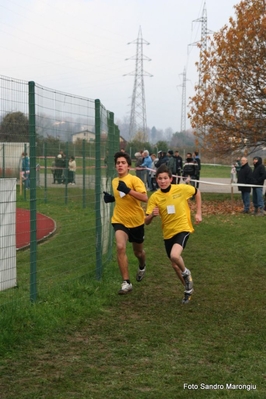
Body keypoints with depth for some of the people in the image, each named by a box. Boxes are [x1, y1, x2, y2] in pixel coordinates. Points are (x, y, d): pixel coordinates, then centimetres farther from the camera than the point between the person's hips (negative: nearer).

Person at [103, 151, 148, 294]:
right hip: (120, 220, 3)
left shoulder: (134, 180, -15)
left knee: (138, 252, 17)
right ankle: (126, 283, -16)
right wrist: (112, 198, 2)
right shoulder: (114, 181, 3)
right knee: (120, 247, -22)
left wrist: (128, 190, -36)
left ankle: (142, 267, 54)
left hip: (136, 221, -2)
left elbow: (144, 198, -27)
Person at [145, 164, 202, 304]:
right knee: (175, 265, 14)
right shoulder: (154, 197, -10)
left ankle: (186, 273, 4)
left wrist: (198, 213, 3)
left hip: (183, 228, -4)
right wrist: (152, 215, -32)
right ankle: (188, 289, 39)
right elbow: (146, 222, -9)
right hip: (168, 233, 4)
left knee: (175, 256, -30)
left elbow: (197, 192, 8)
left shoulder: (181, 189, -13)